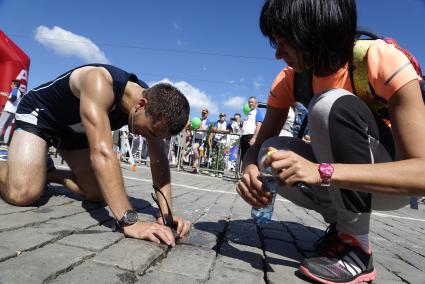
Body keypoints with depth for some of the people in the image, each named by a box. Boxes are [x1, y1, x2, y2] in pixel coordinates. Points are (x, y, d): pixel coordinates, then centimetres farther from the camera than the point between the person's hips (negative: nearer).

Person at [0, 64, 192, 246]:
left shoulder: (153, 105, -19)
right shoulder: (99, 83, -40)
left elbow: (158, 160, -16)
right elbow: (101, 152, -50)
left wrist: (167, 214, -27)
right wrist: (129, 222, -53)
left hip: (75, 129, 6)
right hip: (38, 114, -5)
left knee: (98, 195, 0)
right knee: (23, 194, -25)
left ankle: (47, 173, 22)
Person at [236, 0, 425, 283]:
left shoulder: (382, 60, -24)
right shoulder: (290, 77, -10)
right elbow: (259, 146, -9)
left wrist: (322, 171, -43)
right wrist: (251, 169, -32)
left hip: (396, 182, -4)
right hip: (343, 177, 4)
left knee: (332, 104, -30)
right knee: (273, 154, -22)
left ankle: (356, 246, -18)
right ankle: (342, 224, 1)